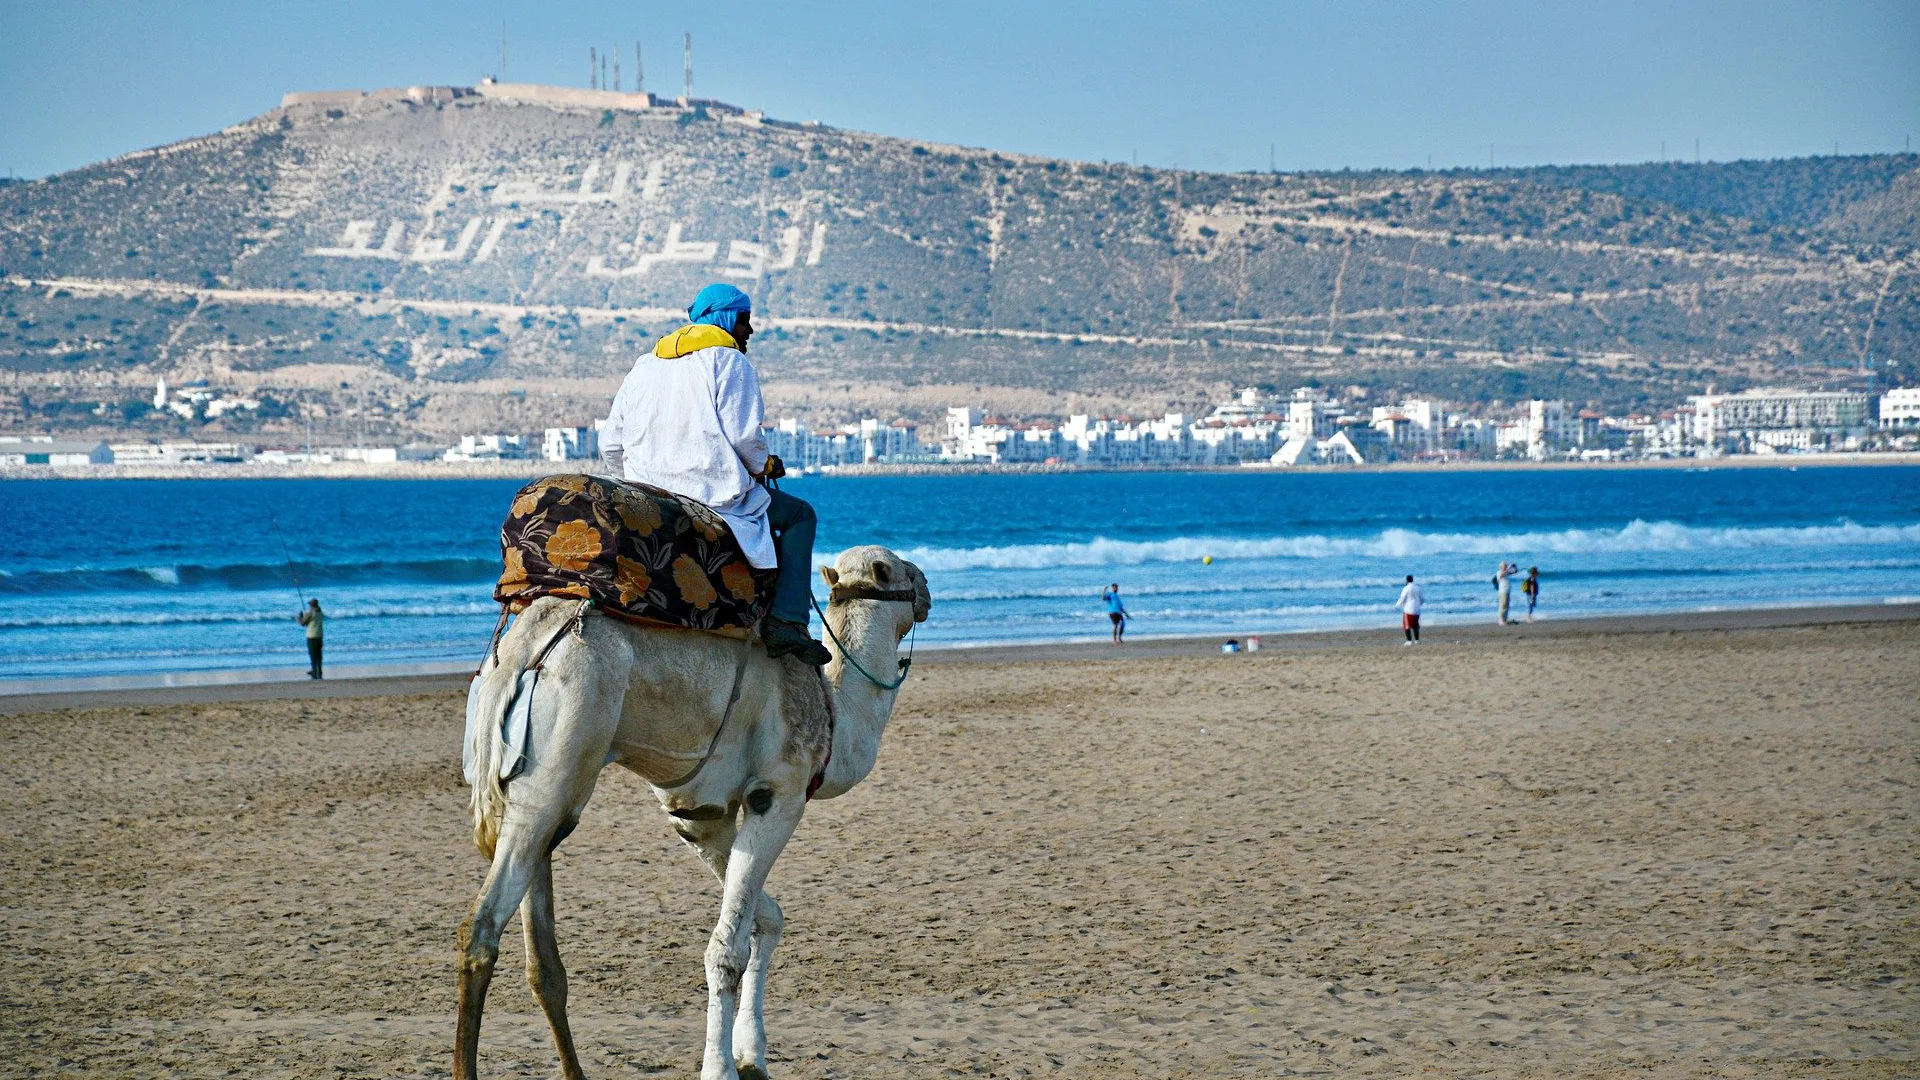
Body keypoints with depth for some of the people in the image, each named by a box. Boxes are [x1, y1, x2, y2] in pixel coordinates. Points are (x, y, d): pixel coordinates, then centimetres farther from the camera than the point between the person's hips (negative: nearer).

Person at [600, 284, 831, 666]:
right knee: (799, 515, 12)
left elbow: (611, 445, 14)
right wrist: (766, 466, 6)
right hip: (715, 497, -7)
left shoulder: (645, 366, 18)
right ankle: (786, 621, -5)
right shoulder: (729, 361, -2)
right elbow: (743, 435, -13)